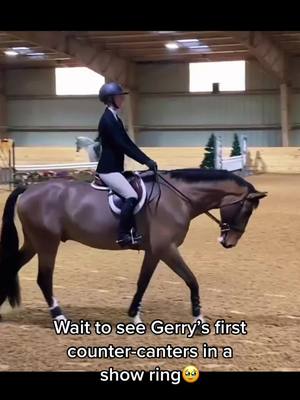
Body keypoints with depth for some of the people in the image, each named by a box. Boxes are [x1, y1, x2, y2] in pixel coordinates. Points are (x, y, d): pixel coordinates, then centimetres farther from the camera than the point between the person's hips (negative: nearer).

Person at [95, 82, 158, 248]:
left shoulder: (115, 118, 14)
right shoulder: (107, 119, -16)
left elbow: (128, 142, 14)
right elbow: (123, 145, -21)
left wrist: (147, 160, 7)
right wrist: (145, 161, -20)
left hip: (115, 168, 10)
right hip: (108, 169, -10)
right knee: (132, 197, -22)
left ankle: (131, 230, 15)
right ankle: (123, 235, -17)